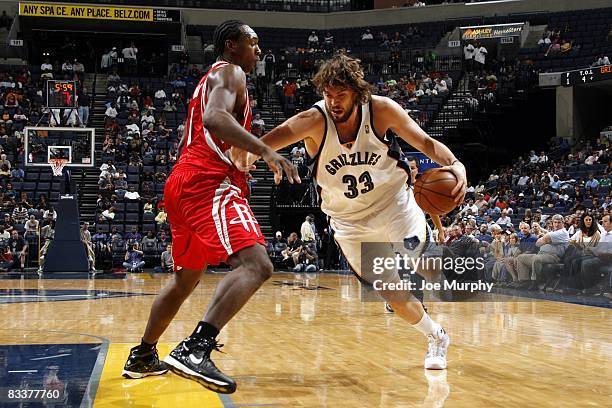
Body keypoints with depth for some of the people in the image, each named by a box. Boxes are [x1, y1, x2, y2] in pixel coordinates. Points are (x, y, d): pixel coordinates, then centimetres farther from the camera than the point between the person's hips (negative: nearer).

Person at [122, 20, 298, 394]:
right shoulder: (230, 72, 0)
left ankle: (143, 356, 33)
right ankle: (195, 349, -37)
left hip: (183, 181, 11)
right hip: (208, 182, -11)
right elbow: (215, 117, -22)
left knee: (186, 280, 23)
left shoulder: (210, 79, 30)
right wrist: (268, 152, -29)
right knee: (256, 265, -24)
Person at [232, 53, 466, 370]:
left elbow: (426, 143, -9)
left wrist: (455, 164, -29)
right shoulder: (313, 121, -22)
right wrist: (247, 151, -64)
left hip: (393, 202, -1)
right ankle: (436, 337, 32)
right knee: (394, 295, 5)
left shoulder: (381, 110, -18)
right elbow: (275, 137, -40)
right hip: (350, 221, 1)